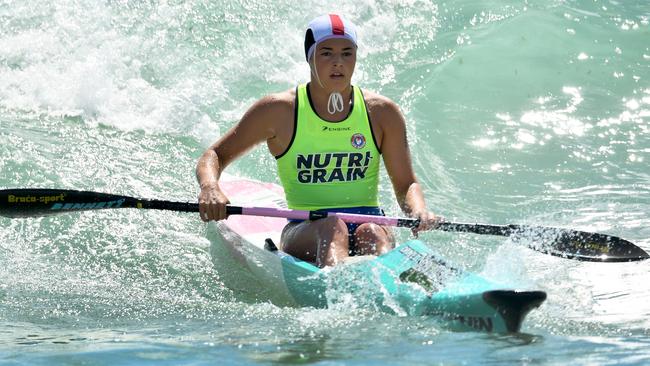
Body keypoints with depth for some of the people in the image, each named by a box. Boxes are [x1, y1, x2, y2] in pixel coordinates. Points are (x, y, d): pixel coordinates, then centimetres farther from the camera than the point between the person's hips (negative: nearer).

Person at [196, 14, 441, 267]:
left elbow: (405, 184, 10)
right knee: (332, 229, -35)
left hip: (368, 221, 1)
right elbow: (214, 156, 5)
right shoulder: (279, 111, 0)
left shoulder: (381, 112, 6)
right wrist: (209, 188, -18)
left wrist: (418, 211, -13)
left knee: (372, 233, -34)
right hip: (305, 230, -1)